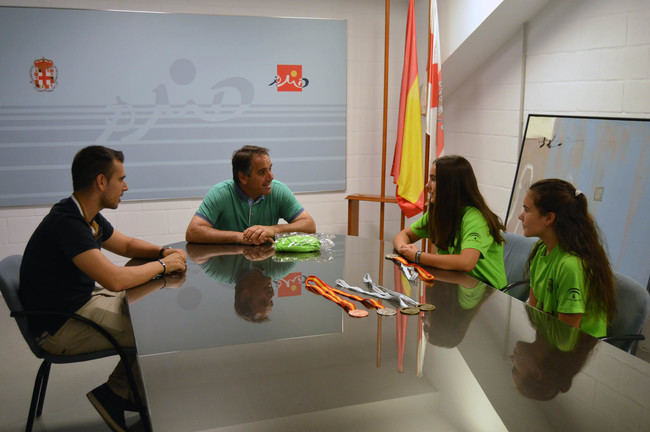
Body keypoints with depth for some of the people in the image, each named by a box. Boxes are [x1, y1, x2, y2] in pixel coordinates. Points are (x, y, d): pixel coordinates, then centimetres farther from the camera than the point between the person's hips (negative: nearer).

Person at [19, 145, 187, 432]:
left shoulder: (87, 217, 5)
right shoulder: (67, 223, -27)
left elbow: (127, 245, 20)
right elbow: (115, 279, -36)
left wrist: (163, 252, 0)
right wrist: (162, 265, -19)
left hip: (81, 303, 10)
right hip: (59, 327, -10)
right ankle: (114, 394, 7)